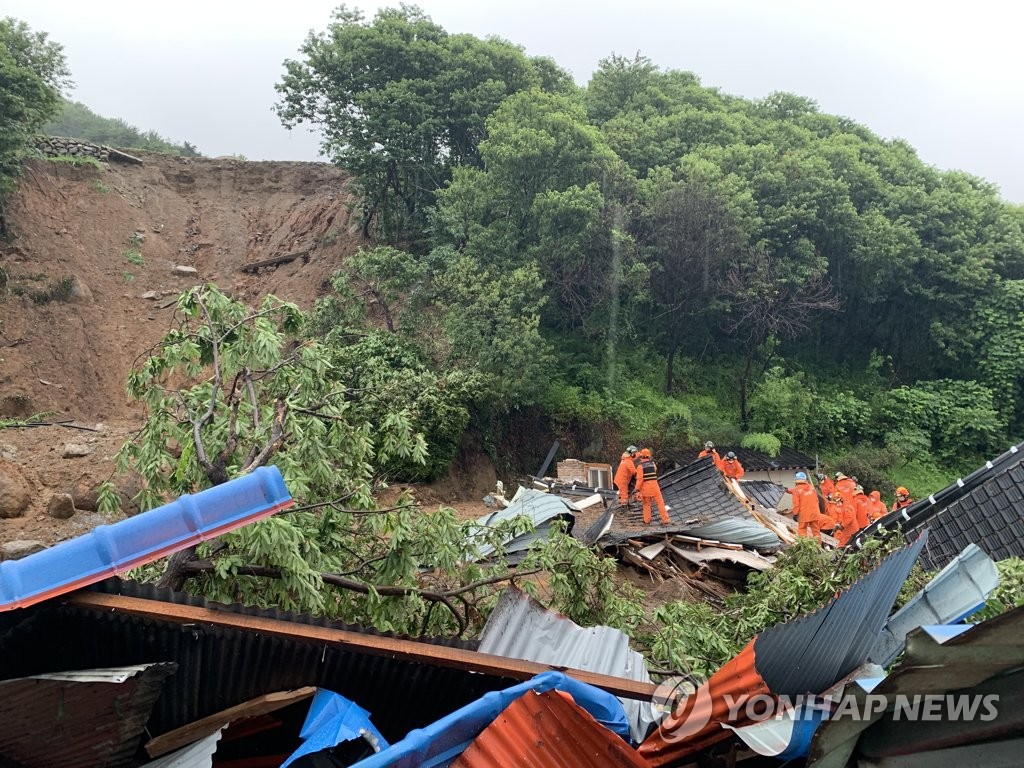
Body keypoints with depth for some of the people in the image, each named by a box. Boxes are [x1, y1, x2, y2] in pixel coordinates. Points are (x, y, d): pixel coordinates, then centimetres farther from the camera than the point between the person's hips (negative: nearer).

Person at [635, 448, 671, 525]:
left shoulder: (640, 466, -9)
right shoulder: (652, 463, 3)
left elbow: (639, 479, -14)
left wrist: (638, 489, -11)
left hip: (645, 487, -2)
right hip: (654, 485, 2)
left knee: (646, 504, 13)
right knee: (660, 502, 5)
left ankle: (647, 521, 16)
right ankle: (665, 520, 4)